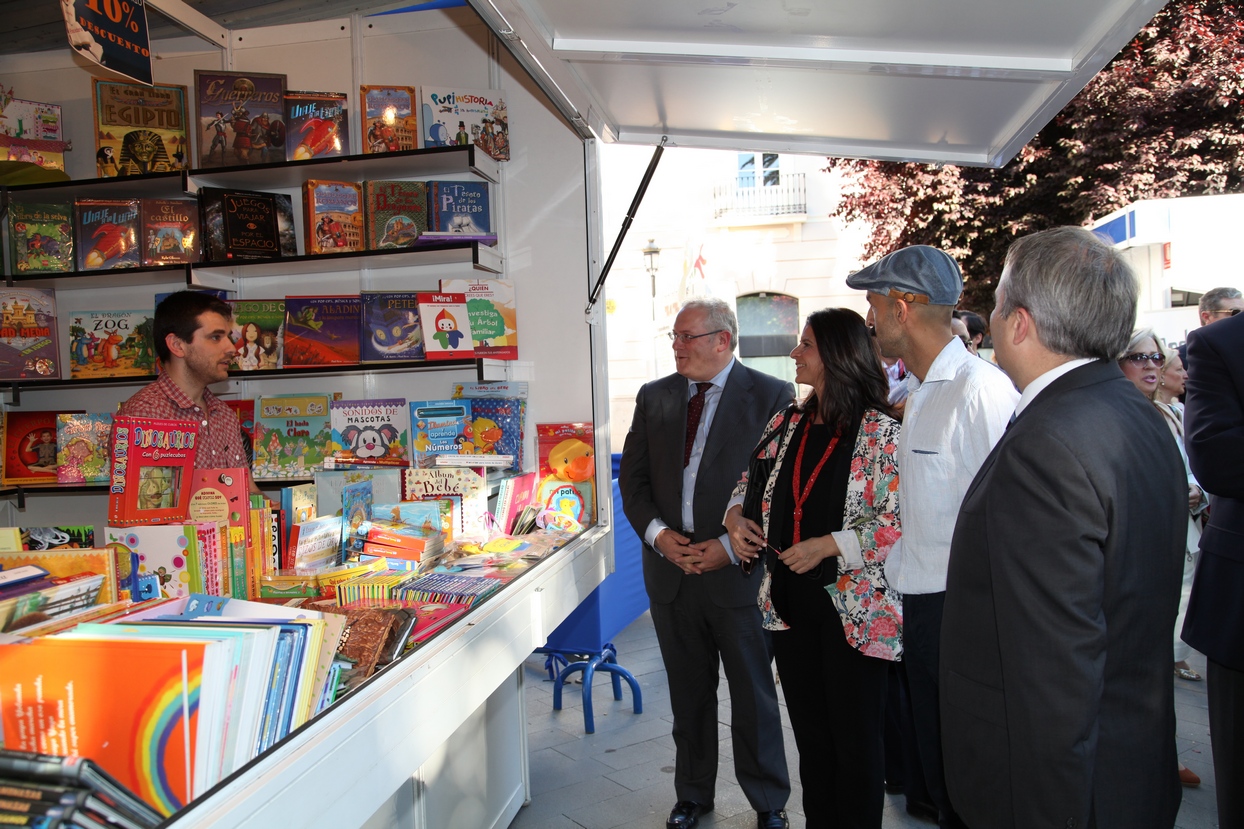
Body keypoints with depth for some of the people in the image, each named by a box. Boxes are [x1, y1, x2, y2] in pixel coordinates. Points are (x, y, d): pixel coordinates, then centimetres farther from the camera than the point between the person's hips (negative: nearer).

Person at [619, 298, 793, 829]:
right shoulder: (653, 397, 7)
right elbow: (632, 478, 9)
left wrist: (729, 546, -15)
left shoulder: (771, 397, -6)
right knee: (688, 695, 18)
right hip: (670, 567, 4)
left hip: (738, 568, -4)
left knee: (754, 695, 10)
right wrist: (659, 534, -7)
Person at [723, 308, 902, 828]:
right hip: (790, 603, 6)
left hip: (852, 609, -6)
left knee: (855, 736, 10)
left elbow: (898, 519, -17)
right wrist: (736, 516, -1)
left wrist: (828, 545, -20)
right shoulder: (787, 424, 7)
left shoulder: (878, 430, -12)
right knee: (809, 731, 18)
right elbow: (752, 483, 18)